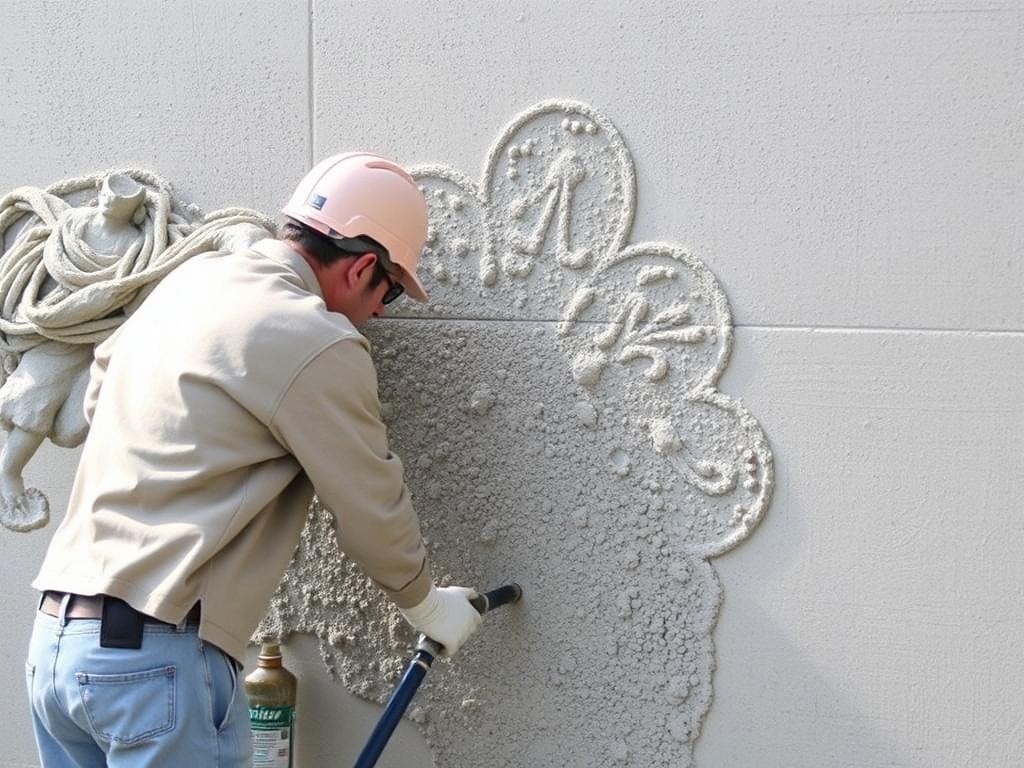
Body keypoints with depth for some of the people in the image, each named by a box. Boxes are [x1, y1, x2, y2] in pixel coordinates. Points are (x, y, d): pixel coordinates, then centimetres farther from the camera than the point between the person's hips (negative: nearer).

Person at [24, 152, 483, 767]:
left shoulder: (192, 279, 13)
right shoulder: (318, 343, -11)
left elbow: (99, 393, 28)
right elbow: (373, 510, -1)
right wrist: (428, 605, 16)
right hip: (158, 656, -8)